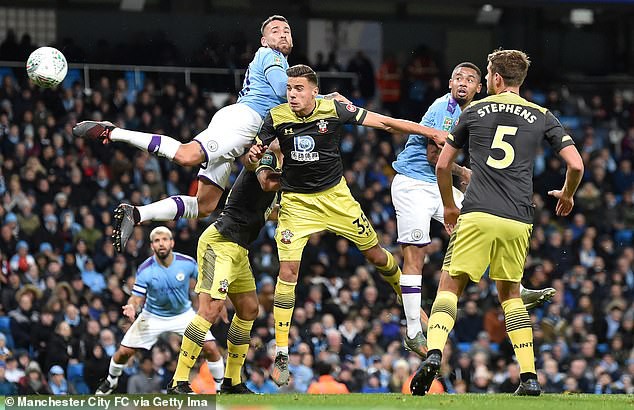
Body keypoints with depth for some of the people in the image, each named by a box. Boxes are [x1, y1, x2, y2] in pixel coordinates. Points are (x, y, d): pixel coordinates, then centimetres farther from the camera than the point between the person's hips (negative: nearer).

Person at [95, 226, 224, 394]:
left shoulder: (187, 263, -18)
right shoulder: (145, 270, -19)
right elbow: (137, 297, -14)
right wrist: (132, 307, -37)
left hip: (183, 314, 0)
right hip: (153, 316, 0)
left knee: (210, 348, -16)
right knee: (124, 352, -5)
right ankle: (111, 381, 26)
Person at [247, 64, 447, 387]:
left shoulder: (335, 110, -13)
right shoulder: (276, 118, -10)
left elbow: (385, 123, -9)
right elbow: (257, 151, 2)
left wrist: (432, 133, -9)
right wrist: (253, 155, -24)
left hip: (336, 197, 1)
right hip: (296, 201, -1)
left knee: (376, 255, 8)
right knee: (288, 270, -13)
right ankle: (281, 355, -9)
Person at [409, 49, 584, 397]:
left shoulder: (474, 111, 10)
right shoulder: (542, 117, 11)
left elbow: (442, 165, 15)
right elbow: (576, 165, 3)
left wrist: (449, 206, 31)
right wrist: (567, 196, 25)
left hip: (478, 215, -2)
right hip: (518, 222, 2)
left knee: (450, 286, 1)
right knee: (510, 293, 18)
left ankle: (433, 355, -24)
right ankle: (529, 377, 9)